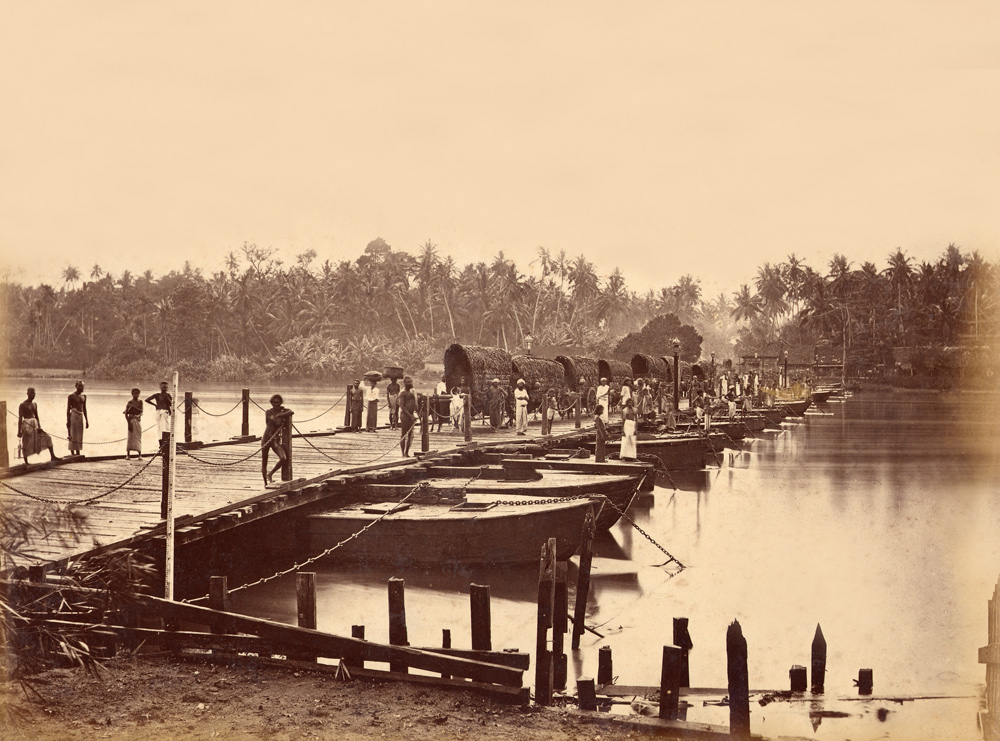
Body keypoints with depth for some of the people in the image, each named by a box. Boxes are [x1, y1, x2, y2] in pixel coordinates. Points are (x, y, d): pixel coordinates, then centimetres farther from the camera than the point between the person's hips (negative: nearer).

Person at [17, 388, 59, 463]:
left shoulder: (35, 404, 12)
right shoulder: (23, 405, -7)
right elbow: (20, 418, -10)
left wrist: (39, 427, 5)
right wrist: (19, 431, -14)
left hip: (35, 425, 6)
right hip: (27, 426, -6)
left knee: (47, 437, -3)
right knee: (26, 444, -1)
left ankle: (52, 456, -4)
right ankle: (26, 462, 9)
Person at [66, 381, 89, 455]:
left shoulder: (84, 396, 13)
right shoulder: (71, 396, -4)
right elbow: (68, 409, -5)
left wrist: (86, 420, 17)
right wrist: (68, 420, -11)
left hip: (81, 416, 6)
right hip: (73, 416, -6)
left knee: (79, 436, 5)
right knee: (73, 435, -6)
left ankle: (78, 452, 8)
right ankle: (72, 452, -5)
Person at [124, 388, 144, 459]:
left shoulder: (140, 402, 9)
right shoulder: (129, 402, 0)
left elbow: (141, 410, -4)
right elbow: (126, 413, -4)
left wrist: (133, 407, -14)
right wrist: (129, 423, -12)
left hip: (138, 420, 3)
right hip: (131, 420, -3)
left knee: (138, 437, -1)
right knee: (130, 437, -5)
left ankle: (140, 455, -3)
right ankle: (128, 454, -3)